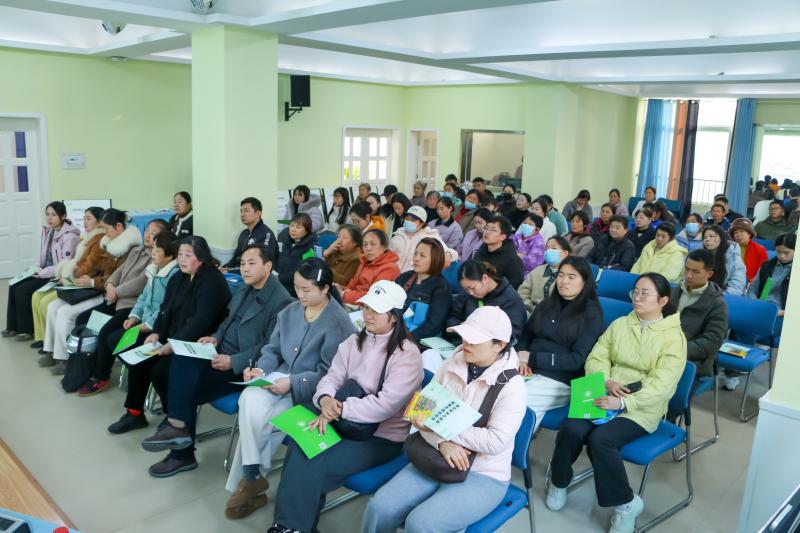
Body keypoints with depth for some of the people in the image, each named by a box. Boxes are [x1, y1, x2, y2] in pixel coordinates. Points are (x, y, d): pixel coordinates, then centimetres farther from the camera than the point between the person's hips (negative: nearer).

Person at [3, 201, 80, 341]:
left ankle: (28, 330, -3)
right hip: (44, 272, 8)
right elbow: (43, 257, 17)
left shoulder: (69, 236, -18)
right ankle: (13, 327, 6)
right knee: (13, 286, -5)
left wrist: (42, 273, -19)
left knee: (22, 290, -16)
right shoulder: (47, 231, 8)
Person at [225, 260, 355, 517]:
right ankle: (251, 479, -14)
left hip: (311, 392, -6)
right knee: (250, 398, -26)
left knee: (255, 416, -23)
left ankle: (249, 479, 1)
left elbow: (329, 374, -17)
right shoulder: (290, 311, 7)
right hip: (281, 377, 6)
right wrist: (261, 368, -8)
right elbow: (273, 350, 13)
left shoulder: (338, 323, -14)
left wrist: (292, 383, -24)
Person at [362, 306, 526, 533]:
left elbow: (495, 441, -21)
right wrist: (443, 443, -20)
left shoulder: (511, 385, -14)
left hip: (483, 476, -4)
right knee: (379, 508, -11)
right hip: (436, 461, 5)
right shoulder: (451, 366, -1)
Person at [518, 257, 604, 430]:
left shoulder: (591, 314, 0)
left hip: (560, 381, -4)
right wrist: (521, 355, -6)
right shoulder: (547, 303, 17)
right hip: (529, 371, 5)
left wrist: (532, 357, -12)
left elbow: (577, 360, -7)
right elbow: (526, 335, 17)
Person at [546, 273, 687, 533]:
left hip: (642, 407, -4)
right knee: (572, 429, -23)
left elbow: (661, 385, -15)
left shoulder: (674, 337, -4)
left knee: (600, 439, -29)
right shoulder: (620, 324, 12)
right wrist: (606, 381, -13)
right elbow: (596, 358, 8)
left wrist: (623, 402, -26)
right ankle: (559, 481, 4)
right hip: (607, 397, 4)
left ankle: (626, 503, -6)